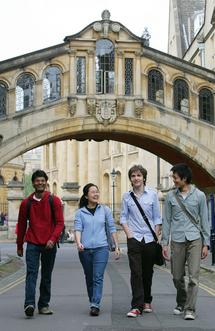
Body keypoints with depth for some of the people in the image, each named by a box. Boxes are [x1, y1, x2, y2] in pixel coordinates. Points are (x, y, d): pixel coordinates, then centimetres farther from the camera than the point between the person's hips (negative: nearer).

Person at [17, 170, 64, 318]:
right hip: (32, 244, 0)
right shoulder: (26, 203, 4)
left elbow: (60, 223, -2)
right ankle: (29, 304, -21)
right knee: (31, 273, -13)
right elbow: (22, 225, 12)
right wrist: (19, 246, 16)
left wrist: (53, 239, -17)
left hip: (49, 244, 0)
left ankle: (44, 305, 17)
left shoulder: (54, 201, 1)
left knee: (47, 276, 8)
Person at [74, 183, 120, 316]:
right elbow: (78, 229, -5)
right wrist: (78, 243, -23)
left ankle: (95, 305, -16)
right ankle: (93, 303, 23)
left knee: (98, 277, -13)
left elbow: (112, 228, 9)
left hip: (101, 247, -1)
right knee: (89, 279, 10)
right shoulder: (80, 212, 6)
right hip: (85, 249, 1)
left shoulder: (105, 210, 8)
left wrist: (117, 246, 6)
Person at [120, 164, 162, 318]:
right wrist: (129, 234, -5)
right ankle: (137, 306, -10)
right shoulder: (127, 196, 4)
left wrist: (156, 236, -2)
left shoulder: (152, 194, 2)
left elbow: (157, 217, 5)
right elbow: (123, 217, 7)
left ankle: (147, 301, 27)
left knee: (148, 272, 10)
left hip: (150, 239, 1)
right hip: (134, 239, -1)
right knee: (136, 272, -9)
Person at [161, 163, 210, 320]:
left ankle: (190, 309, -3)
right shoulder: (171, 196, 6)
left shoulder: (199, 195, 1)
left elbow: (204, 220, 4)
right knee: (177, 277, 8)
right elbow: (167, 220, 9)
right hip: (177, 240, 2)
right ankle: (181, 303, 28)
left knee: (193, 276, -9)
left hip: (194, 239, -2)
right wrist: (165, 243, 6)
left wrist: (206, 243, 1)